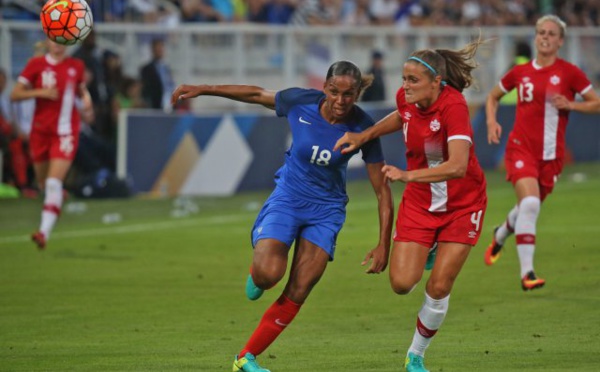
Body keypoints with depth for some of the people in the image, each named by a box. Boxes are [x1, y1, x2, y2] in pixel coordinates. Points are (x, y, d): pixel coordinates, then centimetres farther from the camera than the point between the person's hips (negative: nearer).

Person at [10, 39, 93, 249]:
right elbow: (15, 94, -3)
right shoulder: (36, 64, -1)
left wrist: (86, 98, 2)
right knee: (43, 182, 13)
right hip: (41, 130, 1)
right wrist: (40, 92, -17)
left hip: (65, 132, -1)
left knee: (54, 182, -16)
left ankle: (45, 231, -22)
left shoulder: (76, 66, 4)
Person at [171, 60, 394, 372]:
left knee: (297, 294, -4)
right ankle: (257, 271, 13)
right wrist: (202, 89, 4)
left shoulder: (362, 128, -17)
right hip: (287, 197, -1)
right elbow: (256, 94, 2)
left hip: (326, 209, 1)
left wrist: (383, 245, -13)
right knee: (269, 273, -25)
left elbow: (382, 190, -11)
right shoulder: (301, 102, -17)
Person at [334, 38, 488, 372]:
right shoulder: (407, 98, -11)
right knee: (402, 283, -9)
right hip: (419, 203, 4)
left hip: (462, 205, -4)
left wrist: (408, 175, -47)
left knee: (438, 288, -6)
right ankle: (428, 255, 26)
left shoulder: (453, 106, -29)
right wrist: (364, 136, 5)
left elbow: (457, 166, -40)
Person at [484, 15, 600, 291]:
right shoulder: (520, 73, 5)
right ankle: (527, 272, -21)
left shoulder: (569, 73, -1)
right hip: (521, 147, -1)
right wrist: (492, 122, 3)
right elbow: (493, 97, 21)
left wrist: (570, 104, -16)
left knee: (529, 207, 12)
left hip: (551, 154, 1)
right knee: (529, 203, -22)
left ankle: (501, 235, 48)